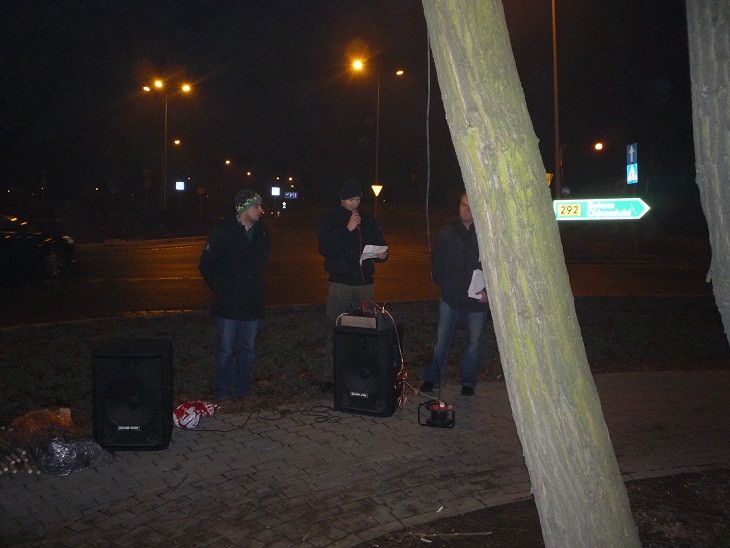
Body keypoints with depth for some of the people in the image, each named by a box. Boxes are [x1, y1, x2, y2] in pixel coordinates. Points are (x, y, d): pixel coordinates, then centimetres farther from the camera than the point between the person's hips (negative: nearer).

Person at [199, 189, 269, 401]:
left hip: (253, 302, 5)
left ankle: (242, 390, 24)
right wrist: (221, 289, -2)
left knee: (247, 348, 12)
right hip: (228, 304, -5)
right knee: (225, 350, 2)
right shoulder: (222, 234, -8)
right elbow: (206, 266, -3)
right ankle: (223, 393, 15)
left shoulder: (261, 233, 7)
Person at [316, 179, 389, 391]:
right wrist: (347, 230, -16)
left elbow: (379, 245, 17)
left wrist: (382, 254, -7)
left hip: (365, 282, 3)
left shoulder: (369, 220, 12)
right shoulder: (329, 221, 1)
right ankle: (330, 376, 3)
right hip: (340, 283, -3)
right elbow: (325, 248, -12)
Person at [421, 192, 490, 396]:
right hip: (451, 297, 1)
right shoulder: (448, 232, 3)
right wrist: (443, 284, 0)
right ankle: (432, 378, 19)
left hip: (478, 300, -1)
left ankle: (468, 382, 24)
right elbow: (436, 261, 10)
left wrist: (489, 292, -12)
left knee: (474, 341, 9)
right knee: (442, 339, 7)